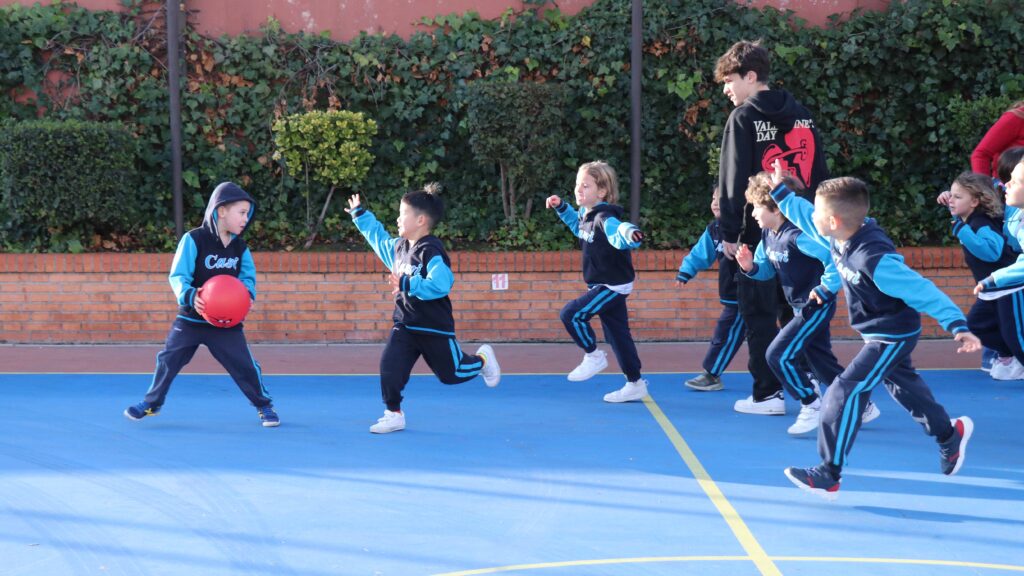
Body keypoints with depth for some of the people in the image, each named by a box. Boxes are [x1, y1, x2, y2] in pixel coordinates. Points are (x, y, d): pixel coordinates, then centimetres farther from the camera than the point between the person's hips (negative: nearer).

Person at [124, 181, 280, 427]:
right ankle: (152, 402, 28)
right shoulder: (194, 240, -14)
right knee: (168, 359, 7)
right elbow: (178, 276, -16)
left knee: (245, 365, -4)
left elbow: (248, 277, 4)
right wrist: (190, 296, -34)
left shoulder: (240, 247, 1)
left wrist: (247, 294, -19)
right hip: (191, 318, -2)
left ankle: (264, 405, 15)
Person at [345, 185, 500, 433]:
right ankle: (394, 415, 3)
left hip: (434, 327, -7)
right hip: (405, 325, 7)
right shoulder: (399, 246, 5)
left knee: (451, 373, 9)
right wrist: (359, 214, 29)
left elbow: (440, 283, -36)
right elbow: (379, 238, 27)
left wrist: (408, 285, -36)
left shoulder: (431, 251, -23)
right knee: (390, 367, -9)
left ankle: (482, 359, 39)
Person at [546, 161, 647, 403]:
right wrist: (561, 208, 20)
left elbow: (618, 233, -45)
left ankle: (593, 355, 3)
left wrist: (630, 234, -67)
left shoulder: (604, 217, -23)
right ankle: (635, 384, 22)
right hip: (604, 285, 9)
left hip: (613, 286, -9)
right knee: (617, 336, 14)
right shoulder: (586, 213, 4)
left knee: (571, 314, -17)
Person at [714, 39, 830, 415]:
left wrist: (730, 233, -6)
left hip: (761, 232, -5)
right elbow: (820, 173, 11)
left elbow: (733, 180, -10)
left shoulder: (744, 118, -7)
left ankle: (767, 394, 2)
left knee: (759, 313, 2)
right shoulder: (801, 114, 11)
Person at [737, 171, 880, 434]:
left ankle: (812, 406, 1)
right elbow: (767, 268, 14)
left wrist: (826, 289, -29)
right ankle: (864, 405, 29)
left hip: (816, 307, -10)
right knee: (821, 363, 17)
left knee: (779, 355, -13)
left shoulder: (797, 236, -26)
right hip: (803, 309, 10)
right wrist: (750, 267, -6)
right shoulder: (768, 235, 3)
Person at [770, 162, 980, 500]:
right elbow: (805, 218, 10)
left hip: (892, 337, -9)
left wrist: (957, 326, -41)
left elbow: (921, 290, -36)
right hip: (881, 334, 9)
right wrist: (780, 191, 14)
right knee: (902, 386, 27)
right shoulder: (841, 237, -10)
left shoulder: (875, 260, -35)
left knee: (844, 394, -13)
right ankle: (950, 434, 49)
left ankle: (829, 476, -8)